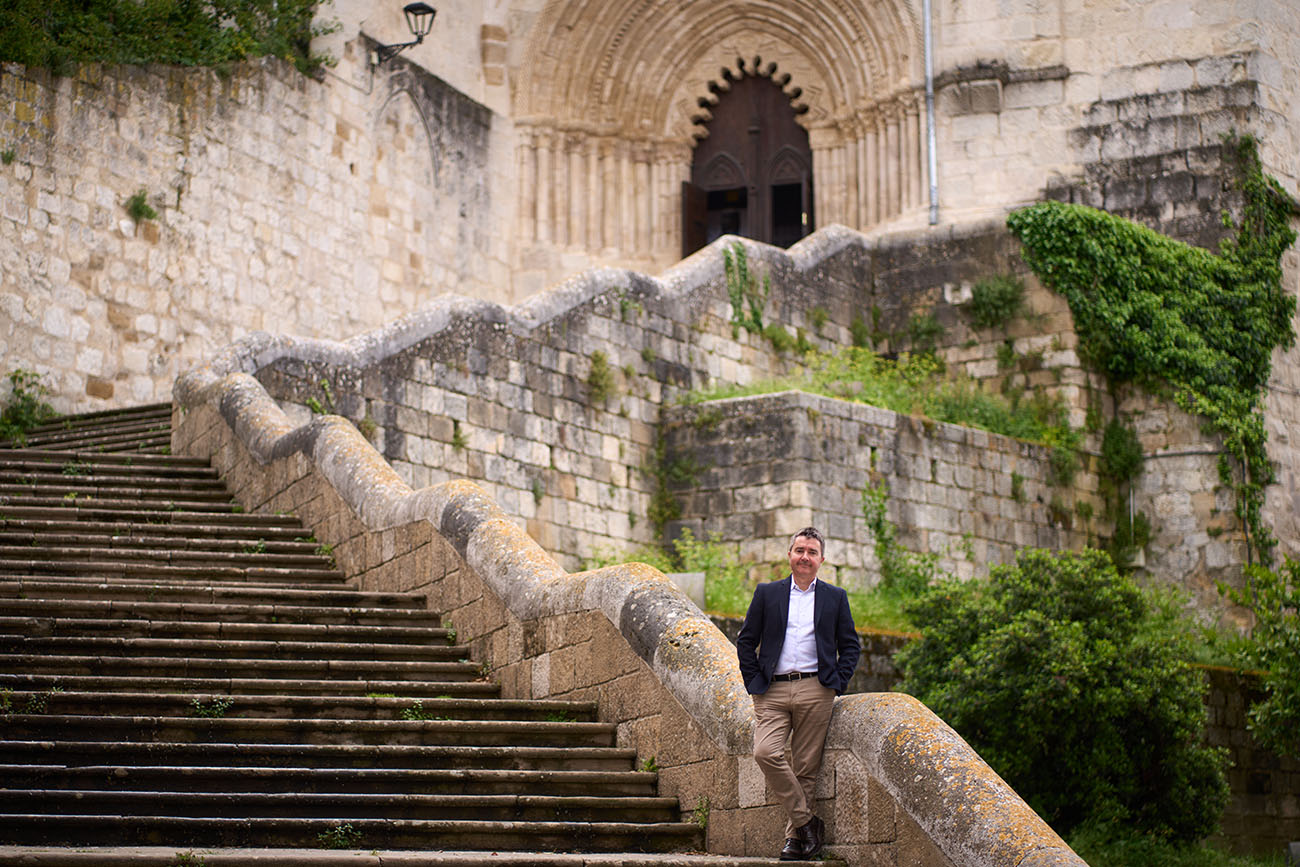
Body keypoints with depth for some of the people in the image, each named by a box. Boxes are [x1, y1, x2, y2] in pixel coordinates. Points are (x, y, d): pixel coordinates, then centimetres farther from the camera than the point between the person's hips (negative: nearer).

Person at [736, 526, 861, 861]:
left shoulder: (835, 598, 12)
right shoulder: (767, 593, 11)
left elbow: (850, 645, 14)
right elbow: (745, 642, 11)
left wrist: (837, 683, 2)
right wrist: (754, 681, 2)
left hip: (815, 690, 0)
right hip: (772, 691, 0)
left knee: (806, 767, -1)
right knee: (765, 753, -19)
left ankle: (795, 837, 10)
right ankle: (806, 821, -6)